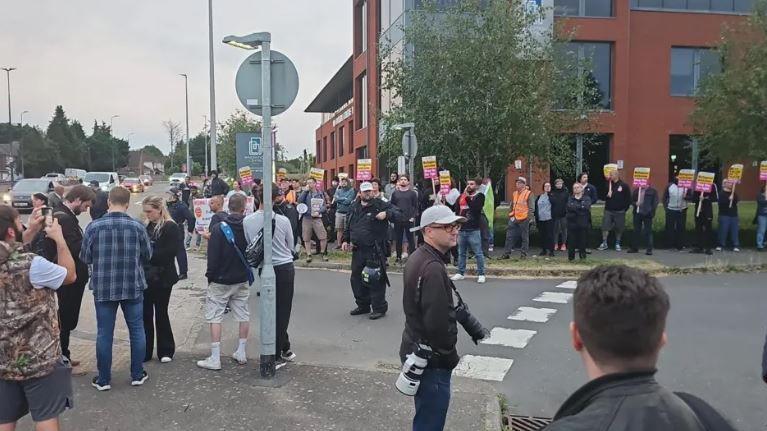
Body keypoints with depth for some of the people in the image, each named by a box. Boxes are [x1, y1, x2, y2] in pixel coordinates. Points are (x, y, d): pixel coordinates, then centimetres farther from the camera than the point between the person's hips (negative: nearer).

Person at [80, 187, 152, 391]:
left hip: (103, 288, 0)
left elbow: (85, 258, -1)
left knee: (104, 333, 9)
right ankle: (137, 374, 22)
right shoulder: (138, 227, -8)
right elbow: (147, 256, 3)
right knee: (137, 330, 13)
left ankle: (103, 379, 19)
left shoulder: (94, 227, -9)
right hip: (133, 287, 0)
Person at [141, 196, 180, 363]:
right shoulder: (147, 226, 9)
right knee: (145, 314, 10)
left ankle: (166, 350, 21)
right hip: (146, 276, 6)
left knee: (161, 313, 5)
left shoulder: (171, 228, -10)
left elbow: (169, 253, -17)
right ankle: (145, 351, 22)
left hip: (162, 278, -5)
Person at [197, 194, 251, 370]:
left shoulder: (219, 228, -13)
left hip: (221, 281, -4)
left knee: (214, 316, 2)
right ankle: (241, 353, 21)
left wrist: (210, 275, -1)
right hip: (242, 280, 4)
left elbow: (213, 255, -12)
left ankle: (215, 358, 2)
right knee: (243, 315, 13)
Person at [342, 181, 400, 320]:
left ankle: (379, 308, 8)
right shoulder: (354, 207, 13)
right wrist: (345, 240, 14)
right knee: (356, 278, 14)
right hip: (357, 250, 6)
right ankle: (363, 305, 29)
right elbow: (348, 226, 23)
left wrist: (386, 214, -24)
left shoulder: (380, 205, -4)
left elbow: (397, 214, -8)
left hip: (375, 251, -6)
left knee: (375, 279, -5)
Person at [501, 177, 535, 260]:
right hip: (514, 219, 6)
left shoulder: (529, 194, -4)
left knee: (524, 237, 2)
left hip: (524, 220, -6)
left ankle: (523, 254, 11)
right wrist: (511, 216, 13)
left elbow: (531, 208, -6)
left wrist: (527, 217, -13)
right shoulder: (514, 194, 14)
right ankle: (506, 253, 9)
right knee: (509, 236, 4)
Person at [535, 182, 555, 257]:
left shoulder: (552, 196, 2)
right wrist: (536, 219, 9)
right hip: (540, 219, 4)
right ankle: (544, 250, 19)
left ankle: (551, 251, -1)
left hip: (549, 219, -4)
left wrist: (549, 194, -19)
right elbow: (536, 208, 14)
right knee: (542, 235, 9)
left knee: (550, 235, -5)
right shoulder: (539, 197, 12)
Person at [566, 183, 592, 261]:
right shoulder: (570, 199, 13)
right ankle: (571, 257, 8)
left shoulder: (587, 198, 8)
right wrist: (581, 207, -11)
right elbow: (569, 207, -6)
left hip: (583, 223, -1)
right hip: (572, 222, 1)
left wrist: (574, 208, -8)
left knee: (582, 240, 1)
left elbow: (586, 207, -11)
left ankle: (582, 255, 12)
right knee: (571, 241, 0)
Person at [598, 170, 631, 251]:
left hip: (619, 211, -2)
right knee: (605, 227, -5)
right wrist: (606, 196, -8)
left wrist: (625, 208, -3)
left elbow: (628, 199, 2)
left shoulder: (624, 186, -1)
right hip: (608, 210, 2)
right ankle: (604, 243, 3)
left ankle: (617, 244, 20)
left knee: (619, 228, 7)